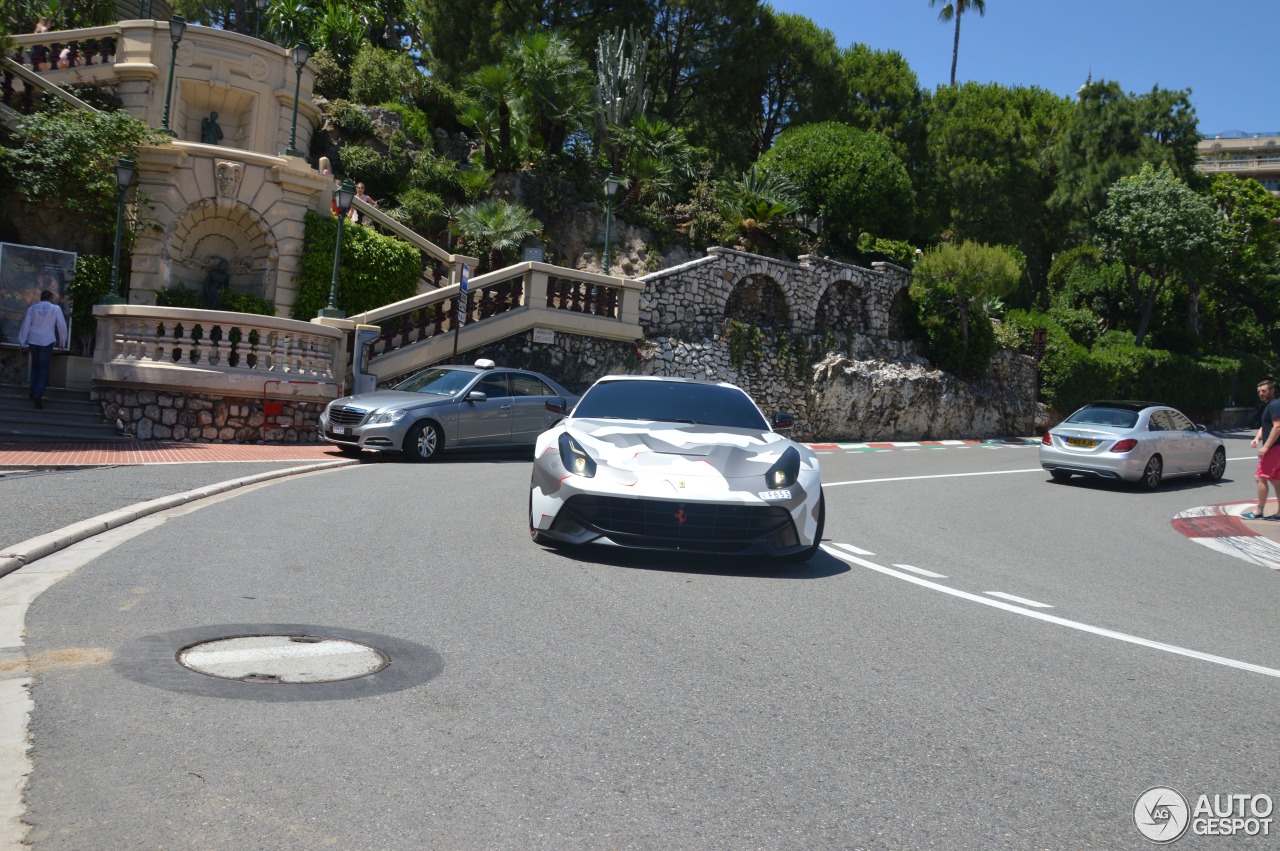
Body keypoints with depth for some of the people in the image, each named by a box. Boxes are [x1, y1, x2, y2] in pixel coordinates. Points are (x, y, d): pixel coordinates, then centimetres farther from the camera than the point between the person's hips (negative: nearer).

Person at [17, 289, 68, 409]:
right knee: (44, 368, 0)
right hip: (47, 342, -3)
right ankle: (38, 394, -16)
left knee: (35, 366, 20)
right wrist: (62, 342, 9)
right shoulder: (56, 309, -2)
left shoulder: (32, 308, 6)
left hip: (33, 341, 3)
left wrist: (22, 342, 10)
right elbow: (62, 326, -2)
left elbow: (25, 326, 5)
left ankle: (33, 392, 20)